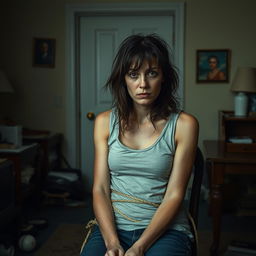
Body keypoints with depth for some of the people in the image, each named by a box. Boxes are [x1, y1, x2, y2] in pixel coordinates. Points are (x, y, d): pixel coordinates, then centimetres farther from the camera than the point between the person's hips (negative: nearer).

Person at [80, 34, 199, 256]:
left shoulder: (184, 125, -4)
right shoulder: (105, 122, 5)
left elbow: (174, 195, -6)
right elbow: (100, 189, 0)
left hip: (164, 228, -1)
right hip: (112, 225, 2)